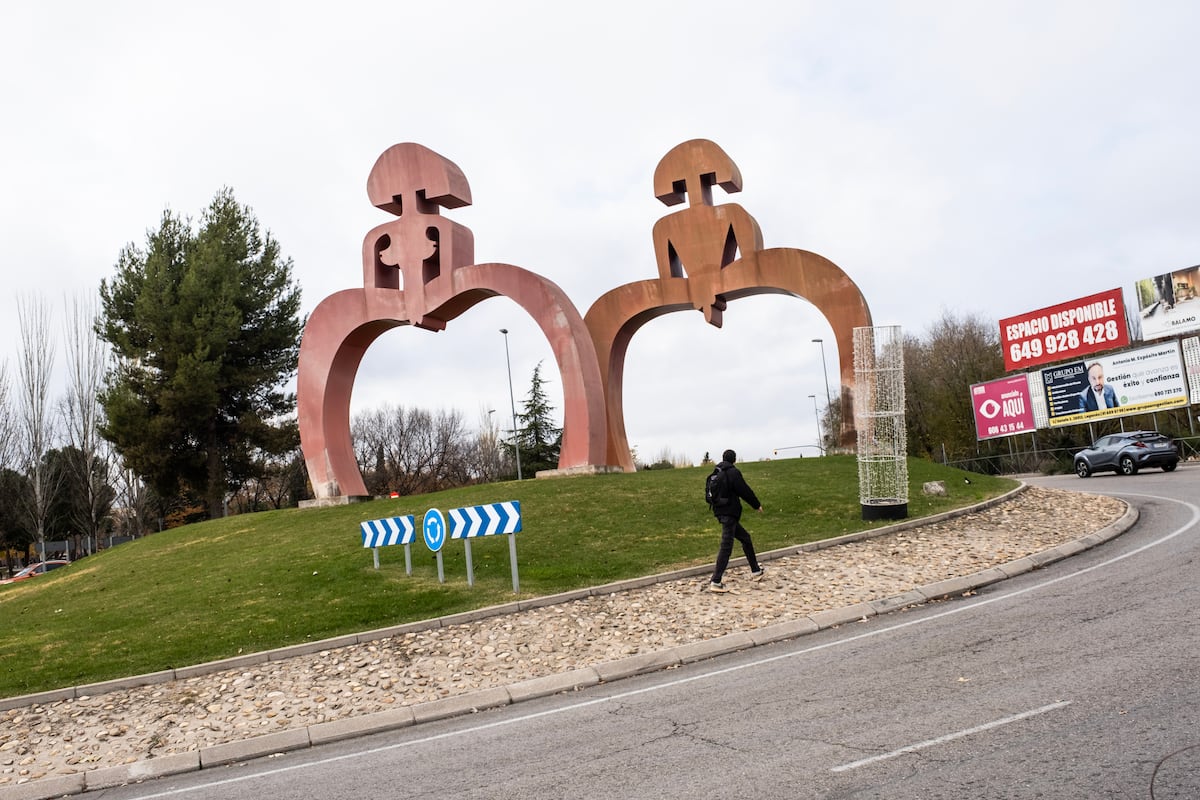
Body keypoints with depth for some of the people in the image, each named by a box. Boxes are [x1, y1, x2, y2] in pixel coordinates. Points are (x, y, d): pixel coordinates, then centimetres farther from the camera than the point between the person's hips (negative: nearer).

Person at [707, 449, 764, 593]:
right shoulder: (733, 472, -12)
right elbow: (745, 491, -12)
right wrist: (757, 505, 1)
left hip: (719, 512, 9)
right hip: (729, 512, -9)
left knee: (745, 538, 21)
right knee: (726, 547, -8)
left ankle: (755, 571, 29)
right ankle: (715, 582, -12)